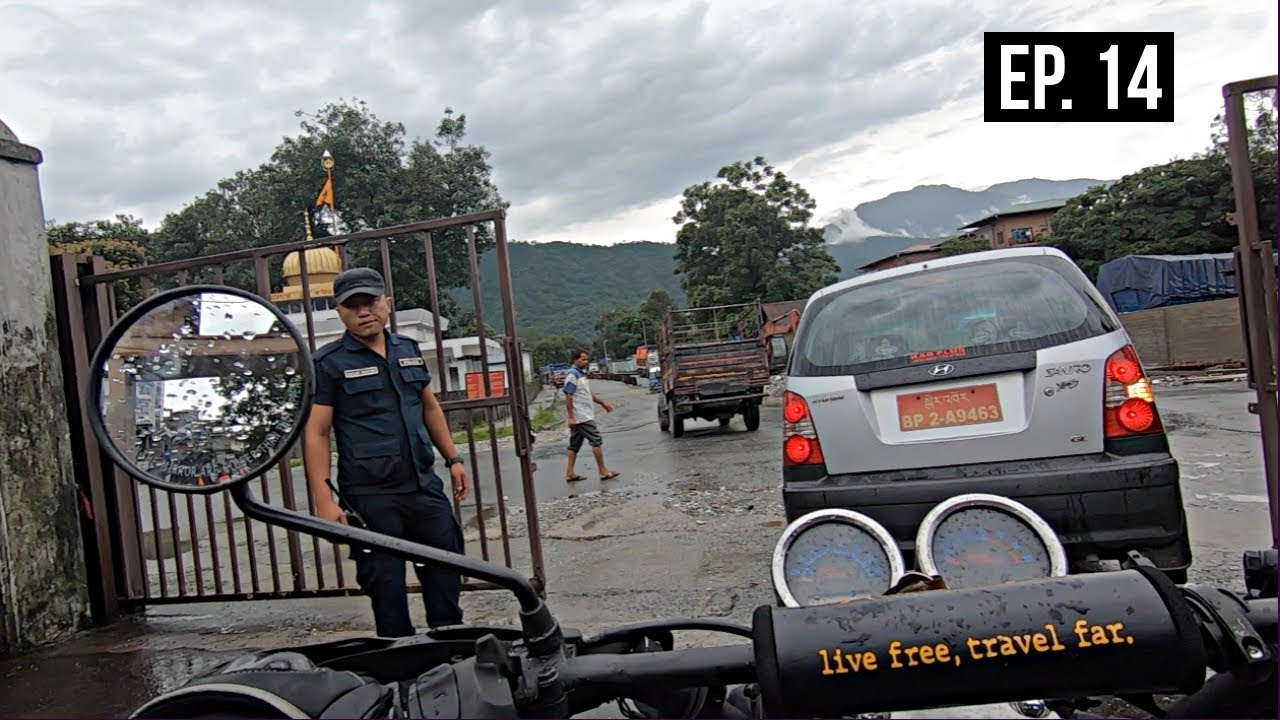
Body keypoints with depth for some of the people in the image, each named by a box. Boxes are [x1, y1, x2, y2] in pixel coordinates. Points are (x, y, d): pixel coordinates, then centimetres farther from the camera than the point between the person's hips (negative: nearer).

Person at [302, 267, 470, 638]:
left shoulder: (408, 349, 11)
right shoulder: (328, 363, -5)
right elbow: (315, 433, -9)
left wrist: (453, 458, 18)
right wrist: (324, 500, -16)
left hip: (425, 487, 5)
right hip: (371, 496, -5)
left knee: (446, 576, 14)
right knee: (386, 591, 5)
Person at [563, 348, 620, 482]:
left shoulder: (581, 373, 16)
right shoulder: (572, 375, -14)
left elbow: (587, 393, 26)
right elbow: (568, 397, -19)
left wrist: (602, 403, 26)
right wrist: (571, 417, -22)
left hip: (584, 415, 10)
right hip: (580, 416, -10)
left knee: (575, 444, 9)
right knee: (596, 441, -7)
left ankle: (570, 473, 12)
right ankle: (603, 471, -3)